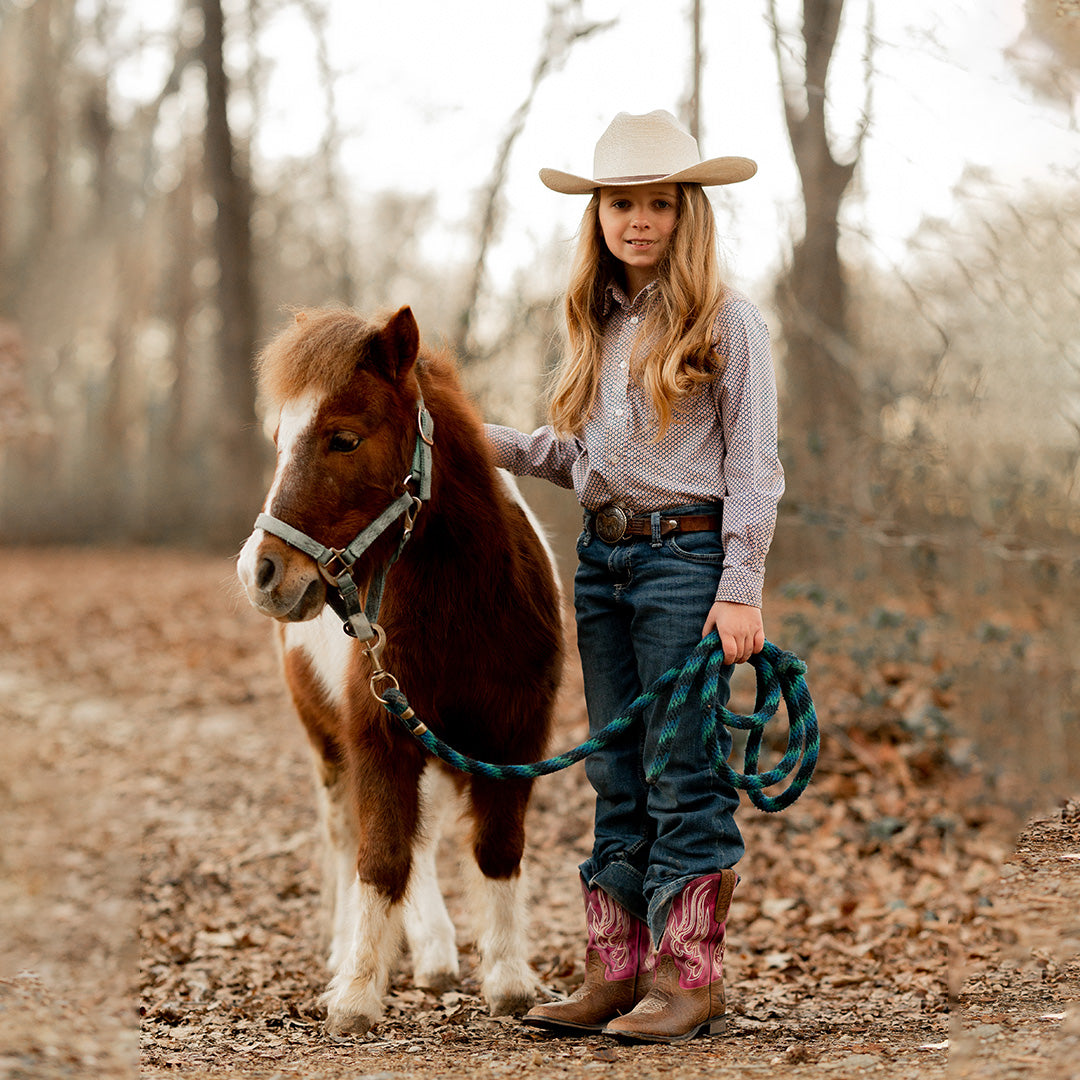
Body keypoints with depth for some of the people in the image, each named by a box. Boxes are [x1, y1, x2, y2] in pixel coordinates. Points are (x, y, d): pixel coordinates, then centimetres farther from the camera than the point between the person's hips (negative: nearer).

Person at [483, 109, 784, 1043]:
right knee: (616, 778, 10)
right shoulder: (600, 324, 14)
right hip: (601, 558, 7)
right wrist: (496, 444, 7)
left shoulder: (726, 321, -5)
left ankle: (690, 980, 2)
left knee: (684, 778, -4)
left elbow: (753, 467, -8)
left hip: (687, 555, -7)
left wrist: (740, 588, -14)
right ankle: (615, 973, 16)